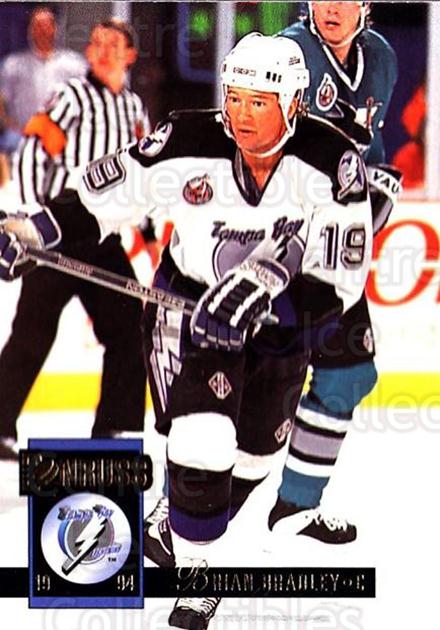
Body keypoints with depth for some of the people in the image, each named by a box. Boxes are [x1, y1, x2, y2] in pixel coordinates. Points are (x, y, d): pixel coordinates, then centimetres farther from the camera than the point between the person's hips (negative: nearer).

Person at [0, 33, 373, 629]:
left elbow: (339, 281, -21)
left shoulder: (334, 164, -21)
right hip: (190, 303, -3)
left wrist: (265, 292, -34)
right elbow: (103, 196, -9)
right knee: (203, 445, -19)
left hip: (282, 317, 3)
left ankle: (174, 536, 45)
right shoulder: (188, 143, -22)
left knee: (254, 453, 16)